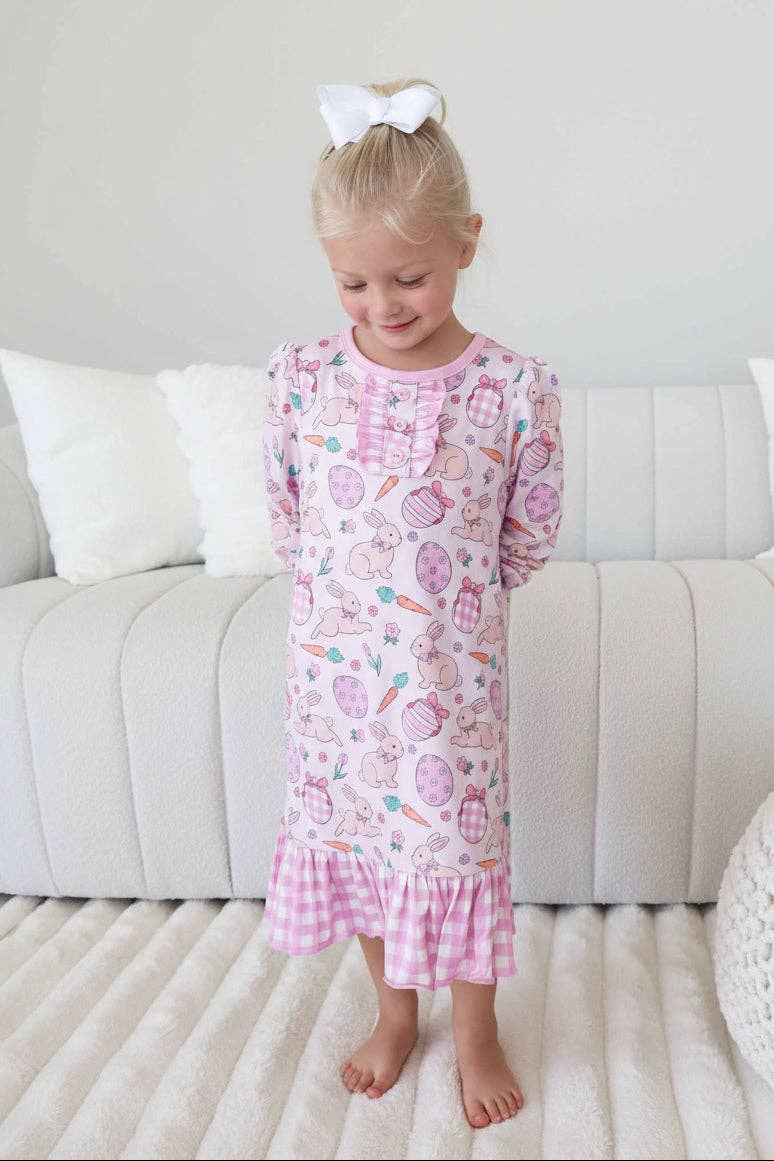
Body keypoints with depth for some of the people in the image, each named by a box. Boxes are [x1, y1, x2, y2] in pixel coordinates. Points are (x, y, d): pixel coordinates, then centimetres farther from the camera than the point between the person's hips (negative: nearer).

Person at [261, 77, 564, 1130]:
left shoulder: (517, 389, -12)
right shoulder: (302, 375, -6)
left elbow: (529, 541, -1)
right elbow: (286, 516, 6)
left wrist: (446, 601, 6)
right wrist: (343, 594, 8)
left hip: (450, 672, -2)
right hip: (335, 665, 3)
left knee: (456, 838, 11)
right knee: (352, 833, 17)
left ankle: (476, 1035, 39)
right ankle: (395, 1013, 44)